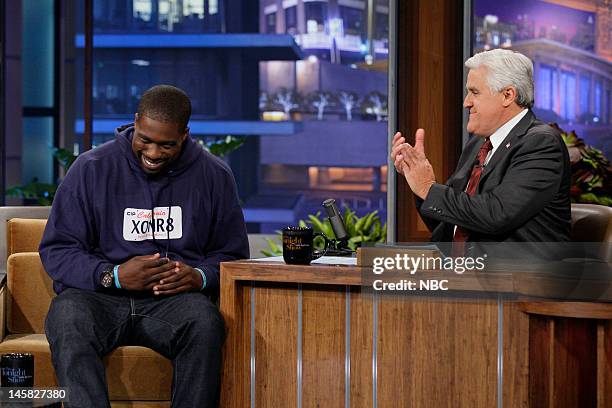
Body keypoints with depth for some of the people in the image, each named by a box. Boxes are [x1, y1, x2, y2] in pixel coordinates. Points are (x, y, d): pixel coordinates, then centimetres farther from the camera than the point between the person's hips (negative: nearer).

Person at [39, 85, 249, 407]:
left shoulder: (214, 175, 8)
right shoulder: (91, 168, 3)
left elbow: (231, 254, 14)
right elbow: (56, 250, 3)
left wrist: (200, 277, -11)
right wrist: (113, 276, -15)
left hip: (175, 299, 1)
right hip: (99, 297, 0)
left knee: (205, 320, -34)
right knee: (67, 317, -35)